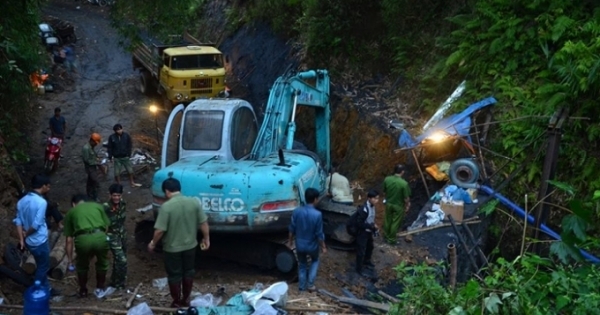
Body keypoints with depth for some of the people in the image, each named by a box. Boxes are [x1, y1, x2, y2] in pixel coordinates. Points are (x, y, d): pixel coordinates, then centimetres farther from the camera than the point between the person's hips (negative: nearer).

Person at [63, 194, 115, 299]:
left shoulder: (71, 212, 25)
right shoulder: (97, 206, 28)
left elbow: (69, 240, 24)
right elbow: (106, 227, 26)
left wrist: (70, 259, 35)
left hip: (82, 239, 0)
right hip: (100, 237, 0)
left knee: (82, 266, 27)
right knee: (102, 263, 28)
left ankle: (83, 291, 41)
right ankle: (100, 289, 38)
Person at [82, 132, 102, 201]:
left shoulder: (91, 147, 5)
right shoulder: (86, 148, -25)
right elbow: (87, 160, -25)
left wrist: (97, 158, 2)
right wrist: (97, 163, -20)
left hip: (93, 168, 10)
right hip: (90, 168, -10)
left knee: (90, 183, 19)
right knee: (96, 183, -7)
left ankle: (90, 197, 29)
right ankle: (95, 198, 1)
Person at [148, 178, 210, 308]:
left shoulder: (166, 207, -21)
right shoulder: (194, 202, -8)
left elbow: (160, 230, -19)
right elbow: (204, 223, -2)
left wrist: (153, 243, -2)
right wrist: (206, 239, 12)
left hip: (172, 248, -4)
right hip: (190, 245, 4)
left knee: (174, 275, 13)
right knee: (188, 272, 21)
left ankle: (177, 303, 24)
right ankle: (185, 300, 33)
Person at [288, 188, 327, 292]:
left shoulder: (297, 211, -14)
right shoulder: (317, 214, -24)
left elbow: (292, 229, -3)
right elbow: (319, 234, -16)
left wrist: (290, 241, 13)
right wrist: (323, 247, -2)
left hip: (300, 244, 2)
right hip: (312, 245, -2)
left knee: (302, 264, 24)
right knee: (315, 261, 27)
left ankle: (302, 286, 32)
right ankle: (310, 284, 23)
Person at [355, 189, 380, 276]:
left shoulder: (372, 206, -4)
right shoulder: (364, 209, -31)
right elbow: (359, 223, -28)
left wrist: (374, 227, -2)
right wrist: (372, 226, -25)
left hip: (369, 232, 9)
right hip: (362, 232, -9)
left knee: (370, 247, 28)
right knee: (361, 251, 5)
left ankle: (366, 261, 52)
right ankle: (359, 269, 20)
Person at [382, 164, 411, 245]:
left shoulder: (387, 179, -14)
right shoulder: (404, 183, -27)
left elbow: (384, 191, 1)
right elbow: (406, 198, -18)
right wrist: (407, 206, 0)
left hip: (388, 203, 4)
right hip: (398, 206, -4)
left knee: (387, 220, 24)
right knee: (395, 222, 15)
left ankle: (386, 236, 42)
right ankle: (391, 239, 29)